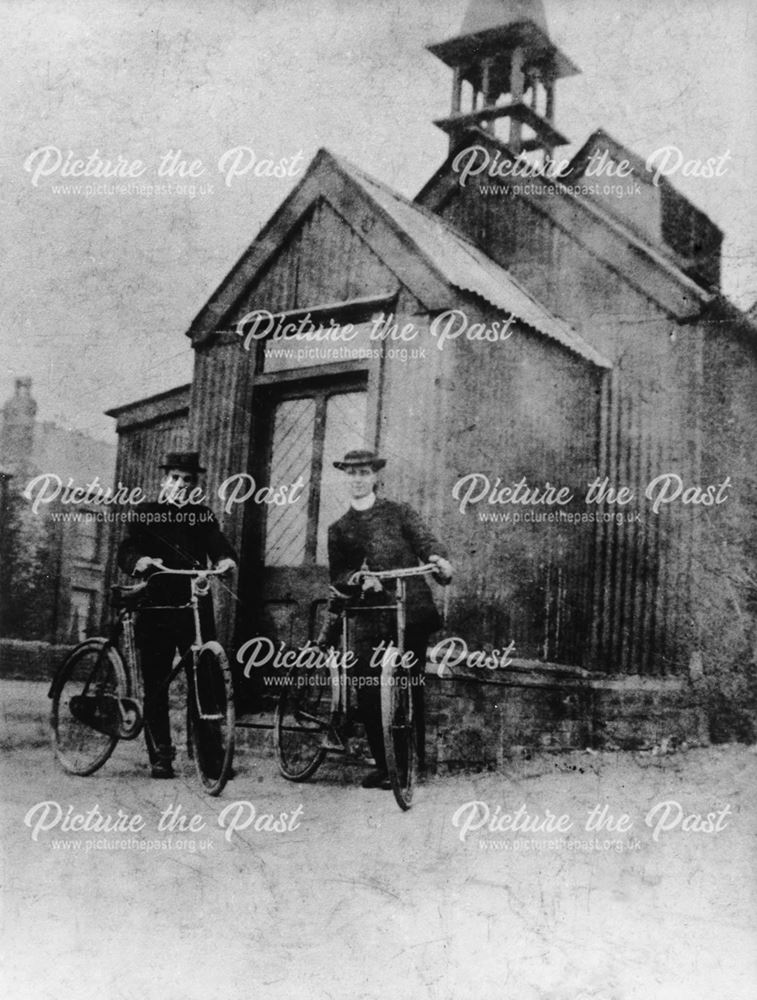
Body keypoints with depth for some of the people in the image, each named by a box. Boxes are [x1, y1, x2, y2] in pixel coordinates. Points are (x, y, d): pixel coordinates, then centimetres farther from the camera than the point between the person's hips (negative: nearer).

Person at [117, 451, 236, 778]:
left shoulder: (203, 516, 14)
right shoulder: (145, 514, 9)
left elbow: (218, 544, -1)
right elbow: (125, 551, -3)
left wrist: (226, 559, -25)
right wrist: (139, 561, -26)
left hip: (196, 607, 1)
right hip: (156, 608, -1)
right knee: (155, 686, 1)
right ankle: (160, 756, 11)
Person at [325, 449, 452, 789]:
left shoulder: (399, 512, 10)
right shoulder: (339, 529, 15)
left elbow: (425, 540, -3)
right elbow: (337, 575, 5)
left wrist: (438, 559, -26)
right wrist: (359, 579, -18)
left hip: (411, 612, -2)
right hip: (367, 619, 2)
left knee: (411, 689, -2)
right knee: (368, 695, -3)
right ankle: (383, 764, 12)